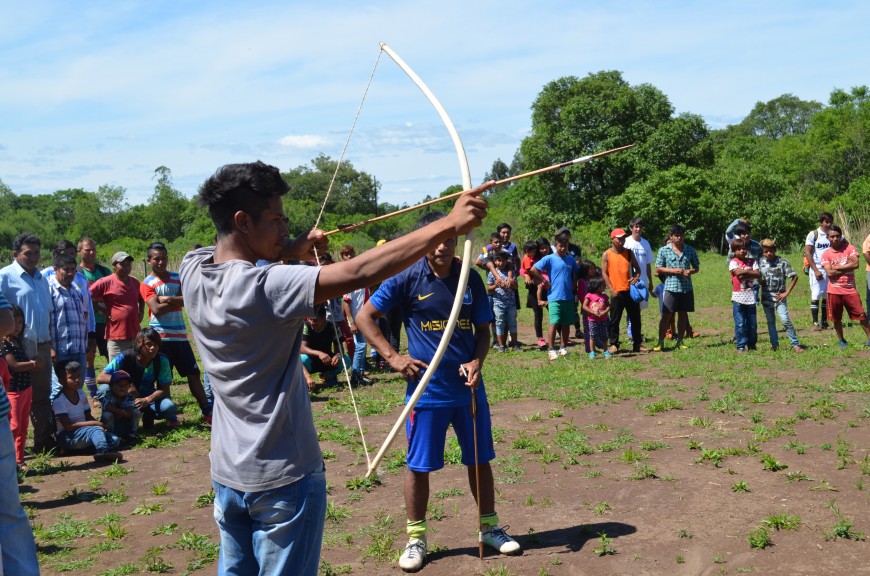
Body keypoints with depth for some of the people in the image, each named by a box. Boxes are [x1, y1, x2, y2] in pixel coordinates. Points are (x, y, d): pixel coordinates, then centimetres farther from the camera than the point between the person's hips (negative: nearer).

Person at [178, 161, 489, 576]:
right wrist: (449, 225, -31)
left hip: (226, 474, 8)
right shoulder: (264, 287, -26)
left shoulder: (192, 271, -4)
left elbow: (232, 255, 18)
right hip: (283, 477, -8)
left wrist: (293, 248, 3)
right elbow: (359, 273, -32)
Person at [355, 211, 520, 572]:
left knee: (480, 460, 14)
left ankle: (490, 527, 31)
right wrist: (391, 357, -11)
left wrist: (477, 361, -14)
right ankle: (416, 538, 22)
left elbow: (483, 329, 5)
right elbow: (365, 317, -4)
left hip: (468, 387, 3)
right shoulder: (407, 279, -9)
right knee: (419, 466, 6)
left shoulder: (470, 278, -1)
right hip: (426, 390, -3)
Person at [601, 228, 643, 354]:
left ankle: (637, 344, 15)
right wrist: (611, 289, -10)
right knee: (615, 320, 2)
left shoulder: (629, 253, 8)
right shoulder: (607, 254, 0)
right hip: (616, 292, -3)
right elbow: (604, 273, -2)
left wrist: (637, 277, -9)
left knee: (635, 318, 6)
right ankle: (613, 345, 10)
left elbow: (637, 268, 13)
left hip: (630, 290, 3)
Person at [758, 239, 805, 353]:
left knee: (785, 320, -15)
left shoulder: (782, 262, -8)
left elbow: (794, 277, -7)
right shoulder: (761, 262, 2)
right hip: (766, 297, 4)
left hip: (779, 296, -4)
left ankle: (795, 344, -7)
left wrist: (786, 292, -9)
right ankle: (775, 345, 22)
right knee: (770, 321, 12)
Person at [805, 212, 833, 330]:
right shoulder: (813, 235, -2)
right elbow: (807, 253, -5)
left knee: (827, 296, 5)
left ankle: (824, 322, 14)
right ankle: (815, 323, 1)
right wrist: (816, 270, -12)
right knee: (815, 296, -4)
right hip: (817, 270, -3)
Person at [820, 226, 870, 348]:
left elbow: (855, 264, -16)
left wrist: (836, 267, -13)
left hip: (850, 289, 0)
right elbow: (829, 273, -14)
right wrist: (847, 267, -13)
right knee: (836, 318, 9)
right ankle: (841, 340, 25)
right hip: (834, 291, 1)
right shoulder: (826, 254, -3)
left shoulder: (849, 248, -2)